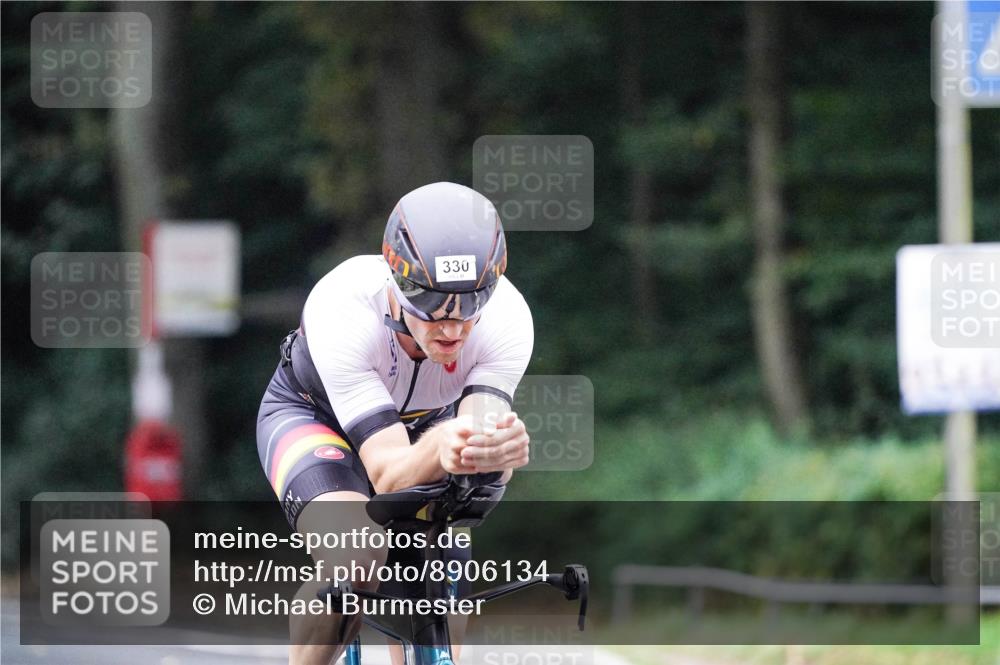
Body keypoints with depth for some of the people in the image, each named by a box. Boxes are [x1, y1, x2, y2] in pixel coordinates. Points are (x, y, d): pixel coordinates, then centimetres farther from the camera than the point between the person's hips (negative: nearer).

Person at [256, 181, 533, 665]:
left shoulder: (507, 317, -32)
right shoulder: (340, 312, -40)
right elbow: (386, 474, -44)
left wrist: (497, 451, -65)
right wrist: (439, 451, -67)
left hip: (422, 422, 4)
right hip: (311, 414, -4)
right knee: (357, 556, -32)